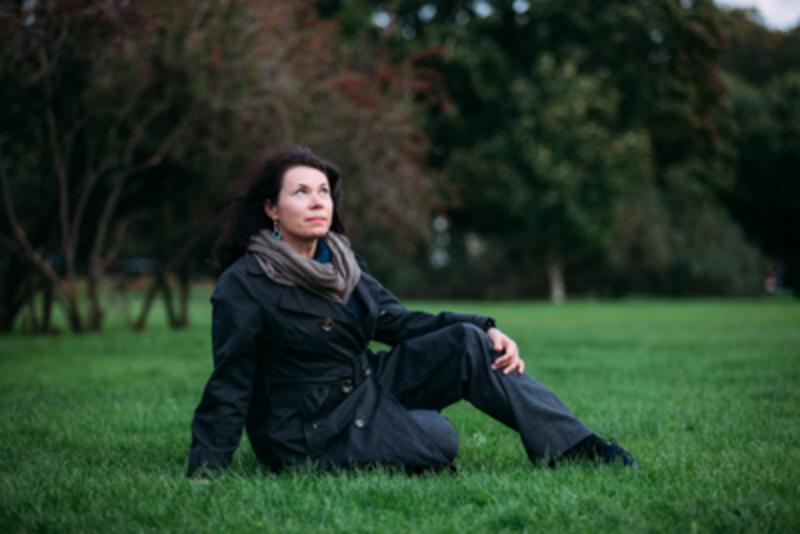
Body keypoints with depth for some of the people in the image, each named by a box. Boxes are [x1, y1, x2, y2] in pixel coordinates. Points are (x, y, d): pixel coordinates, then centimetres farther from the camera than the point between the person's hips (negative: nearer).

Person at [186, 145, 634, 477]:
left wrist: (484, 330, -8)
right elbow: (230, 389, -16)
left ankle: (577, 447, -11)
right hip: (313, 431, -7)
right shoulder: (243, 286, -17)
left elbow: (395, 319, 5)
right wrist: (202, 475, -21)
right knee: (438, 439, -28)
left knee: (468, 342, -10)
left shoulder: (339, 259, 5)